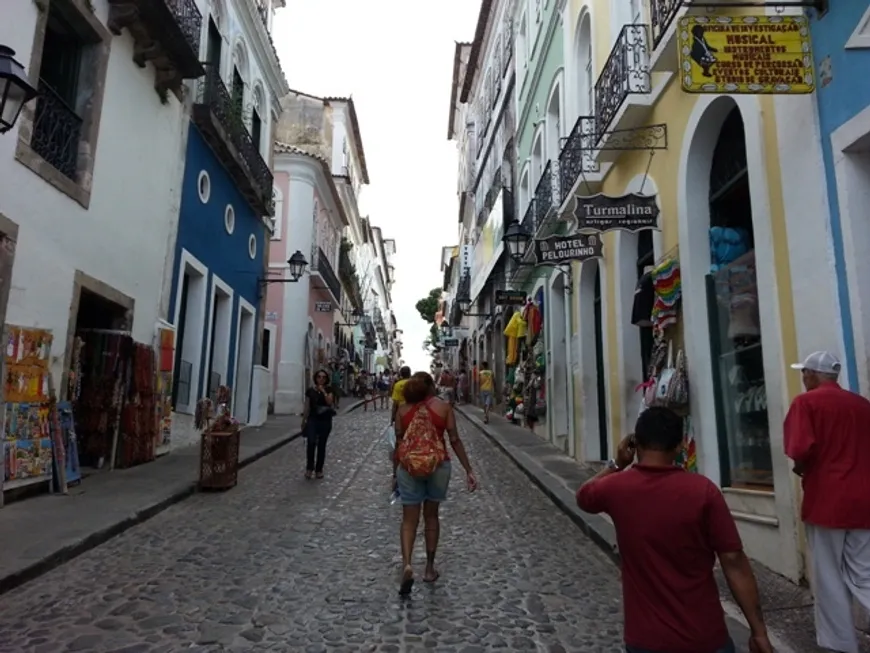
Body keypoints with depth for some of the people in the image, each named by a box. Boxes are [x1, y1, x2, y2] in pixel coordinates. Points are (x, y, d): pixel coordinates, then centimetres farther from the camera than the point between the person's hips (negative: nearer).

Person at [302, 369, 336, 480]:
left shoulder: (329, 390, 2)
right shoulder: (310, 391, 3)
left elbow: (330, 402, -15)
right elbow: (307, 407, 8)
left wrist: (323, 391, -18)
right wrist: (303, 421, 9)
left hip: (325, 420, 0)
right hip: (312, 419, 0)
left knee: (321, 445, 5)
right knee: (311, 442, -17)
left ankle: (319, 470, 16)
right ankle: (309, 468, -2)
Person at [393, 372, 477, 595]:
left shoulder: (403, 409, 3)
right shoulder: (443, 406, 0)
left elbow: (398, 444, 5)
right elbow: (455, 440, -4)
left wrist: (395, 473, 14)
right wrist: (468, 470, -1)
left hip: (408, 466, 0)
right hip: (438, 465, 0)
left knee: (409, 519, 8)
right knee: (431, 515, 17)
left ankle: (407, 564, -12)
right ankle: (430, 568, 26)